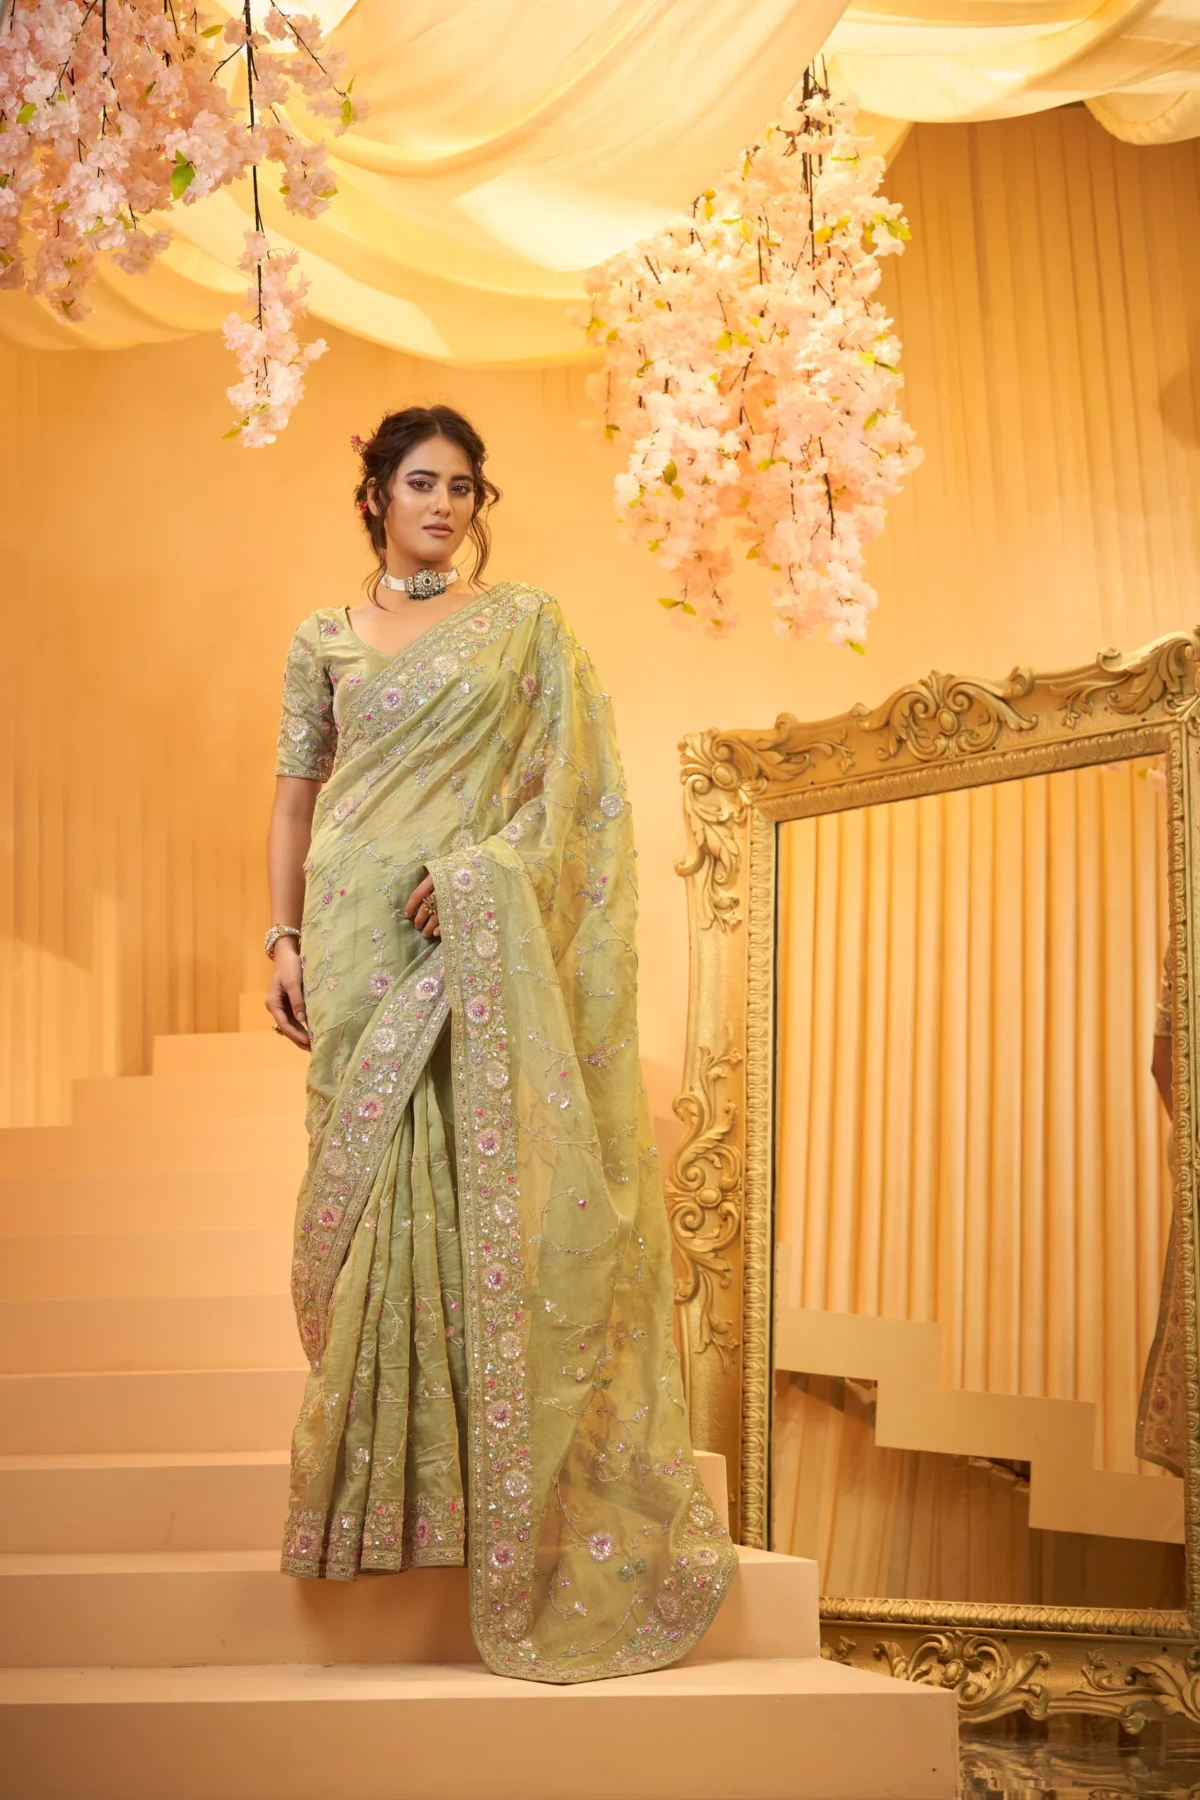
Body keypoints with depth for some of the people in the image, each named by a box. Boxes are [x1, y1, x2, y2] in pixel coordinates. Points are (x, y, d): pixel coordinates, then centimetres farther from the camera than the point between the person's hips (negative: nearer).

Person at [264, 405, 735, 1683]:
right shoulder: (325, 639, 14)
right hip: (362, 934, 2)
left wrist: (481, 868, -12)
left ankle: (502, 1473, 1)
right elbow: (296, 796, 13)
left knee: (490, 1179, -7)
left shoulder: (527, 621, 10)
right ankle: (379, 1463, 9)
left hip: (481, 937, -1)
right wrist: (283, 939, 3)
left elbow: (573, 776, 3)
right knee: (371, 1172, -2)